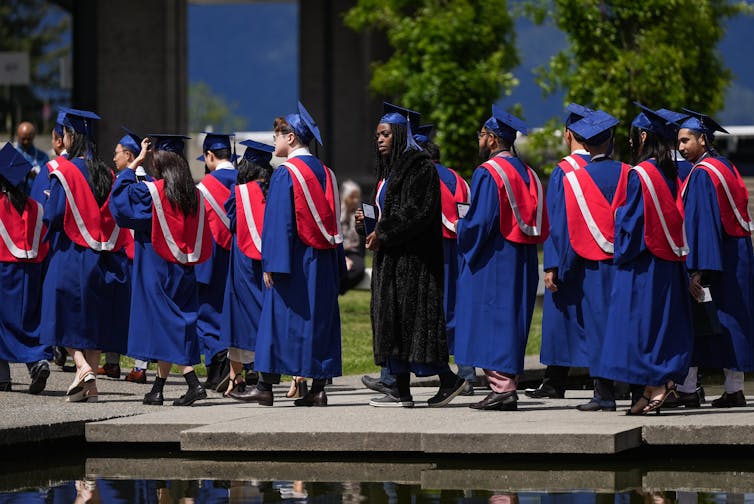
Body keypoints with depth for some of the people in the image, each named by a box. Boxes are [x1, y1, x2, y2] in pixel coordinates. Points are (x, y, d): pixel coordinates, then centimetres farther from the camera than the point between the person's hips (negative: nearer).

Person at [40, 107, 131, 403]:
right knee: (93, 319, 10)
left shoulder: (63, 170, -10)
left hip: (71, 253, -5)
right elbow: (116, 214, 10)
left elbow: (53, 214, -13)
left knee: (66, 314, 1)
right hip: (104, 256, 5)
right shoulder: (107, 173, 8)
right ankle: (90, 385, 9)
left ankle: (82, 366, -21)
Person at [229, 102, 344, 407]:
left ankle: (265, 387, 0)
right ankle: (318, 389, 4)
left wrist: (270, 264, -15)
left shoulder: (285, 174, -10)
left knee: (279, 319, -1)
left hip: (293, 258, -6)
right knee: (321, 319, 7)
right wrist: (336, 264, 16)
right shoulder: (325, 173, 10)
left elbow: (278, 221, -15)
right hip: (324, 262, 6)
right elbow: (334, 221, 13)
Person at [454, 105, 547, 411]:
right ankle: (509, 383, 12)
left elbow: (479, 222, -19)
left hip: (493, 259, -8)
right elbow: (540, 225, 13)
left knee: (491, 324, -5)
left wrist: (461, 227, 1)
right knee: (512, 323, 12)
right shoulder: (528, 174, 12)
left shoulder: (488, 173, -13)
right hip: (523, 262, 8)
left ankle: (502, 388, -10)